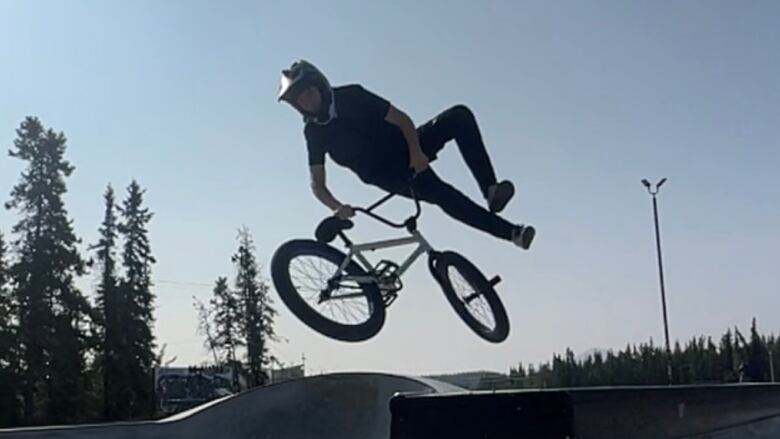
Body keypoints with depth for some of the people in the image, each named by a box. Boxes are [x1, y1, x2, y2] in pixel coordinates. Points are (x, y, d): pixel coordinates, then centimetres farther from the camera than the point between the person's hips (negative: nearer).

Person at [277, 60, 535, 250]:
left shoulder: (351, 96, -6)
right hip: (391, 177, -2)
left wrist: (416, 152, -24)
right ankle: (512, 232, -25)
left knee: (460, 116, -21)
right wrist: (336, 207, -29)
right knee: (442, 195, -30)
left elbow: (401, 119, -8)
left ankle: (490, 189, -23)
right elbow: (317, 184, -9)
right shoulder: (314, 133, -6)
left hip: (409, 152, 3)